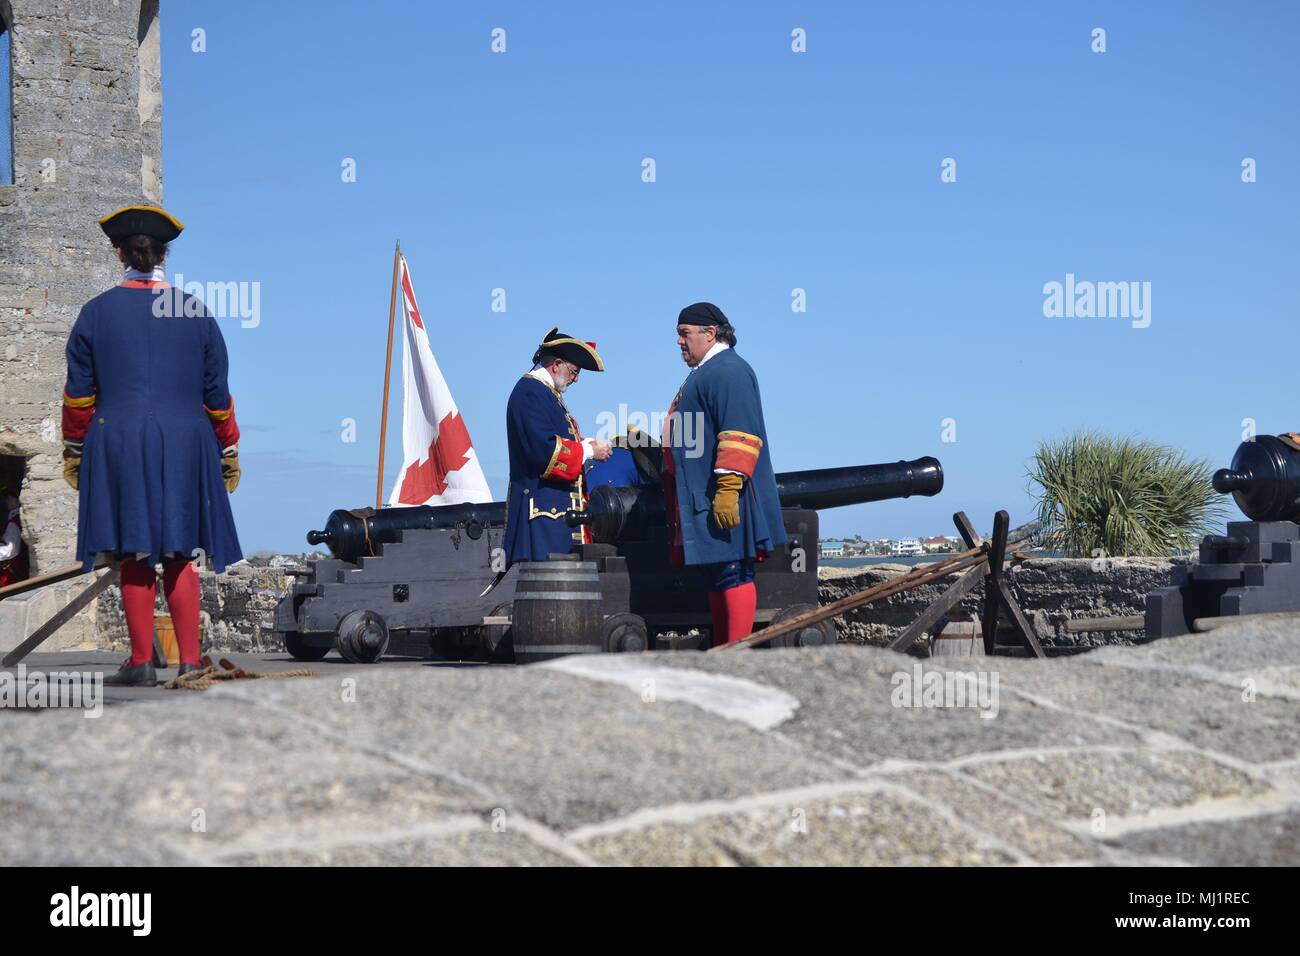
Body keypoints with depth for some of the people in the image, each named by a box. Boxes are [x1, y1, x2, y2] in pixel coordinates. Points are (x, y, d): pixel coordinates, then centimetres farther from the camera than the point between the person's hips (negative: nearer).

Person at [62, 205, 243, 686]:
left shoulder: (96, 312, 1)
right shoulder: (196, 312, 4)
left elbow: (79, 393, 3)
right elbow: (217, 394, 7)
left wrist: (73, 450, 13)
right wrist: (229, 453, 16)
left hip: (118, 444, -1)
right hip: (184, 446, 1)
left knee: (134, 556, 3)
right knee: (180, 557, 6)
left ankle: (142, 663, 4)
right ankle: (190, 663, 3)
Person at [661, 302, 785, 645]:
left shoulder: (728, 370, -10)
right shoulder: (706, 372, 24)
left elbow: (740, 434, -21)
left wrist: (728, 487, -27)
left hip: (724, 501, -11)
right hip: (706, 501, 11)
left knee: (733, 576, -11)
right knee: (718, 578, 11)